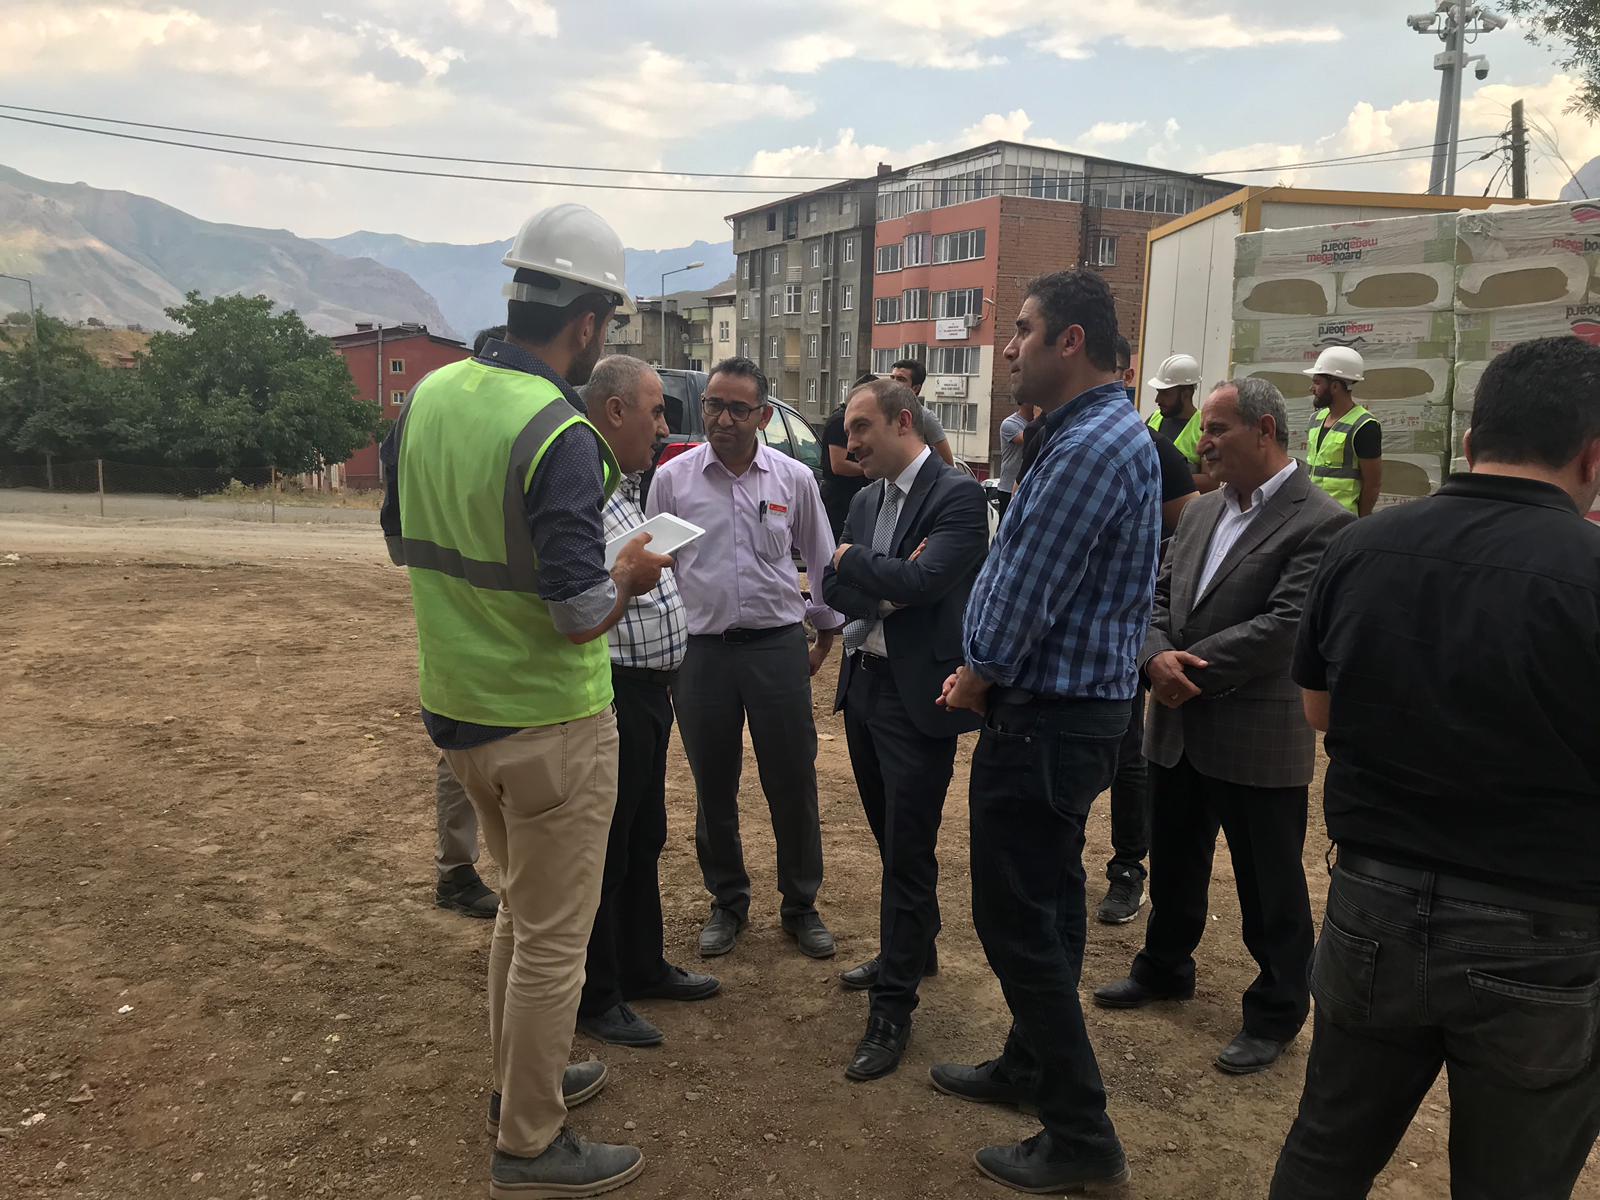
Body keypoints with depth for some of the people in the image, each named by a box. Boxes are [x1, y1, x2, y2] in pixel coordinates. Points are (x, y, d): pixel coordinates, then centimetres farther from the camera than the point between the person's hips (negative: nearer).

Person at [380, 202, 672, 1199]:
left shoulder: (428, 397, 0)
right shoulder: (560, 437, -24)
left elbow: (403, 540, 11)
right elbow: (583, 617, -24)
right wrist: (631, 573, -5)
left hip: (459, 705, 8)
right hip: (549, 723, -8)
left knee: (523, 907, 26)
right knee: (554, 938, 9)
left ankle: (524, 1077, 42)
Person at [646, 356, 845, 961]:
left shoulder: (794, 479, 1)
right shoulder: (672, 478, 0)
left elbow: (823, 563, 12)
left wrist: (826, 636, 14)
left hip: (777, 645, 0)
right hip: (699, 650, 0)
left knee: (793, 783, 6)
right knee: (713, 787, 11)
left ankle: (801, 905, 24)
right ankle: (727, 903, 29)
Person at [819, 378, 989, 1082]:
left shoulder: (957, 496, -12)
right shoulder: (867, 501, 12)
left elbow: (922, 581, -25)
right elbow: (834, 589, 5)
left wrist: (853, 560, -9)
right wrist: (886, 586, -14)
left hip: (918, 694, -8)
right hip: (863, 686, 8)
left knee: (908, 851, -1)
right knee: (891, 839, 20)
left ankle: (892, 1010, 9)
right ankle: (913, 950, 41)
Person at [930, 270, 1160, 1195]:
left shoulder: (1088, 446, -22)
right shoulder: (1114, 431, 12)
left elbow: (1026, 593, -22)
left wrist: (976, 681, -4)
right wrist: (990, 672, 9)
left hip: (1044, 719, -11)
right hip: (1078, 706, 11)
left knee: (1019, 920, 0)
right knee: (1047, 904, 21)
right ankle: (1034, 1067, 38)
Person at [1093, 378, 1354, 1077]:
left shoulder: (1319, 524, -14)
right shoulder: (1201, 512, 10)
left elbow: (1284, 628, -22)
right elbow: (1159, 596, 7)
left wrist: (1189, 668, -19)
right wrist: (1158, 658, -13)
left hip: (1258, 740, -7)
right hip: (1180, 728, 7)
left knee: (1270, 889, 10)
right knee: (1173, 863, 23)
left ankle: (1277, 1013, 30)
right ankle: (1166, 968, 44)